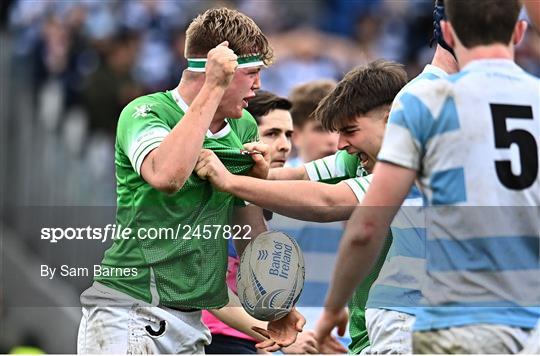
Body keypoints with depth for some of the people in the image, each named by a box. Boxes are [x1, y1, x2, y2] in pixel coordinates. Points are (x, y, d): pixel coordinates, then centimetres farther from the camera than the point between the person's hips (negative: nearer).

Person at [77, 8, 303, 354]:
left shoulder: (244, 127, 12)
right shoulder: (145, 112, -9)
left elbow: (249, 229, 19)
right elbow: (166, 175, -31)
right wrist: (214, 88, -25)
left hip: (191, 323, 7)